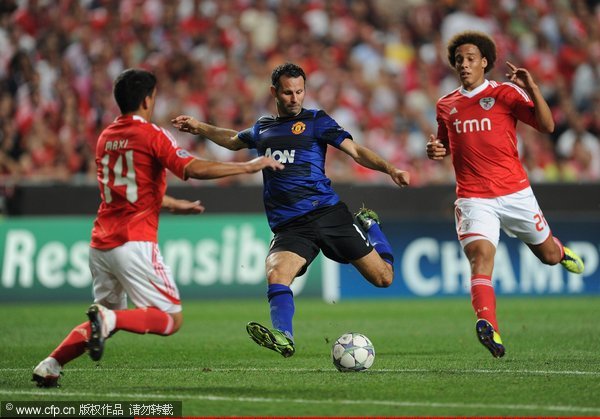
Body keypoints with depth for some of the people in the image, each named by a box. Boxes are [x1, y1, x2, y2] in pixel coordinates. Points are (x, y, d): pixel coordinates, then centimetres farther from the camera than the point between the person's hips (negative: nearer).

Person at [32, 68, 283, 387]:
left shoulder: (106, 138, 16)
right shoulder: (151, 135, -6)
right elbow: (194, 169, -18)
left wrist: (176, 205, 36)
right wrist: (247, 167, -12)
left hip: (100, 244, 7)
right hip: (134, 244, -7)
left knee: (108, 319, 21)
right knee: (171, 320, -2)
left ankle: (49, 366, 6)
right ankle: (108, 319, -25)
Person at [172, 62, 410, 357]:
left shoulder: (315, 121, 7)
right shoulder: (262, 128, 20)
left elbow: (356, 151, 0)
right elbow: (234, 140, 43)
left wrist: (389, 169, -16)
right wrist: (200, 128, 40)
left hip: (326, 211, -2)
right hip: (288, 227, 2)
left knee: (383, 278, 1)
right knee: (276, 275, -30)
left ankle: (368, 225, 30)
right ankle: (283, 338, -42)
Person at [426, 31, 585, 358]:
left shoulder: (506, 93, -1)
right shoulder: (446, 105, 11)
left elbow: (547, 126, -9)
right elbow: (446, 145, 27)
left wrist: (531, 88, -21)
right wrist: (436, 151, 3)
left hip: (515, 192, -1)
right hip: (473, 197, 1)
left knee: (548, 255, 14)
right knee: (480, 255, -25)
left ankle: (562, 251, 53)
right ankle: (489, 329, -38)